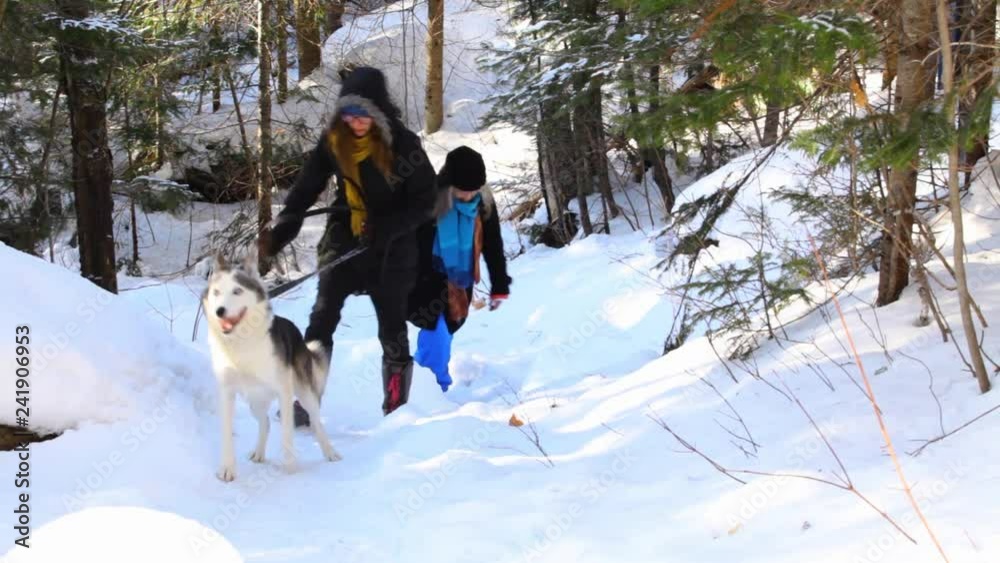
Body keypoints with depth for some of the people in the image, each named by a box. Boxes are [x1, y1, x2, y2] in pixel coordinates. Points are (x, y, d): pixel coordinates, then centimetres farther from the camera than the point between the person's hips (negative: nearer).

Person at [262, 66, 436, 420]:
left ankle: (396, 410, 17)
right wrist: (280, 232, -13)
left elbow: (424, 202, -10)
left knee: (392, 328, 4)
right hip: (345, 237, 2)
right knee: (323, 317, -11)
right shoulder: (333, 142, -5)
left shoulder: (404, 145, -13)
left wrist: (386, 228, -23)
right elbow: (305, 189, -1)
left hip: (392, 246, -2)